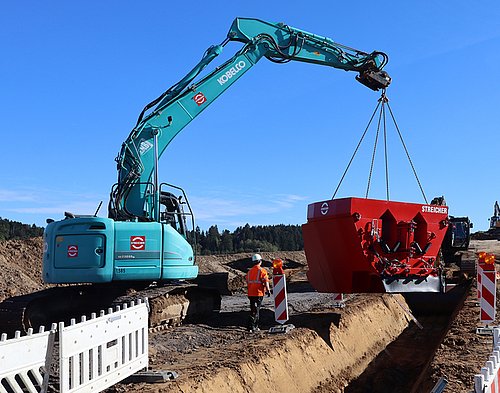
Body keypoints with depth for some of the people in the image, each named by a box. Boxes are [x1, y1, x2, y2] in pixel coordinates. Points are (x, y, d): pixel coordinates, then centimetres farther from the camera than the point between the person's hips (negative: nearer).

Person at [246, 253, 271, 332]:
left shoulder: (249, 271, 13)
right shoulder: (262, 270, -8)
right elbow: (266, 281, -14)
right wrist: (268, 290, -8)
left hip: (251, 294, 6)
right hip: (258, 293, -6)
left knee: (254, 309, 15)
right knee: (255, 311, -6)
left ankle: (255, 327, 21)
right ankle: (251, 326, -15)